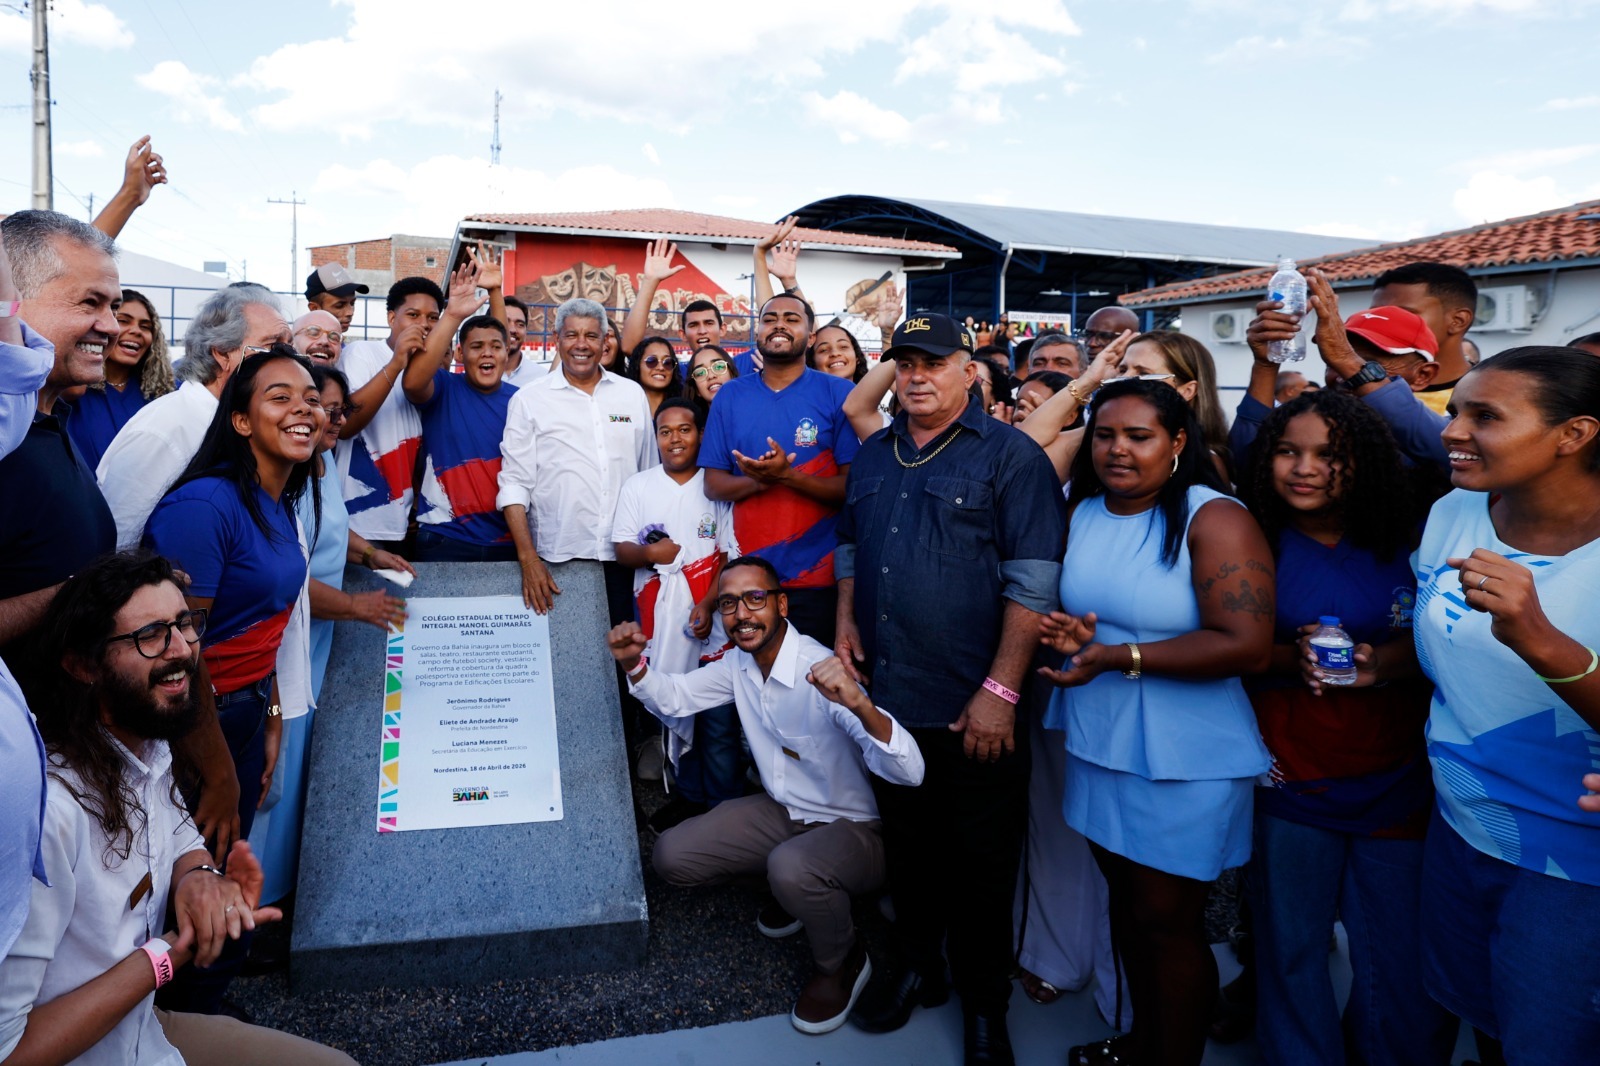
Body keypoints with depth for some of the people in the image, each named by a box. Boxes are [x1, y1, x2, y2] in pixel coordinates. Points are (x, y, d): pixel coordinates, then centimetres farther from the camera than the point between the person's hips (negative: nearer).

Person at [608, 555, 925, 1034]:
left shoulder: (822, 672, -28)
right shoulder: (740, 662, -4)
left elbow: (909, 772, -36)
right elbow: (674, 698, 11)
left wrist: (859, 704, -56)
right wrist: (633, 663, -10)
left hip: (852, 827, -7)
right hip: (781, 811, 7)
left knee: (791, 868, -37)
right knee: (672, 857, -4)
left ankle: (841, 962, -2)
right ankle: (797, 888, 18)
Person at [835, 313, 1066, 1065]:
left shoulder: (1010, 457, -9)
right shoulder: (873, 456, 11)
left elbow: (1033, 581, -14)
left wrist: (1001, 689, -18)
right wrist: (847, 623, 6)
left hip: (974, 708, -5)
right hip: (886, 698, 6)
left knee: (980, 864, 9)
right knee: (906, 847, 20)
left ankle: (984, 1003, 29)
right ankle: (915, 967, 40)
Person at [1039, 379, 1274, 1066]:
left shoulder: (1214, 519, -16)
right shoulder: (1082, 513, 4)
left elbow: (1247, 646, -24)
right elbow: (1064, 602, 16)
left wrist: (1120, 656, -24)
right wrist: (1065, 632, -9)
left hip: (1185, 763, -6)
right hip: (1097, 743, 6)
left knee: (1168, 919, 7)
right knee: (1126, 896, 20)